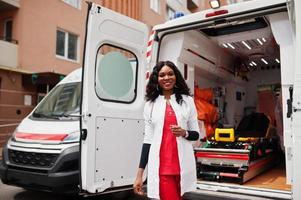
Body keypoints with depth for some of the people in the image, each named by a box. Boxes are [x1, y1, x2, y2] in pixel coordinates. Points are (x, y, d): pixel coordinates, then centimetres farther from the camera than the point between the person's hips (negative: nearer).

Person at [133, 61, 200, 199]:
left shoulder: (187, 100, 4)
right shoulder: (150, 104, 4)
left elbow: (195, 134, 10)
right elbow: (148, 139, 5)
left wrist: (184, 133, -14)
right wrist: (139, 174, 3)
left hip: (183, 164, 1)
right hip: (161, 166, -1)